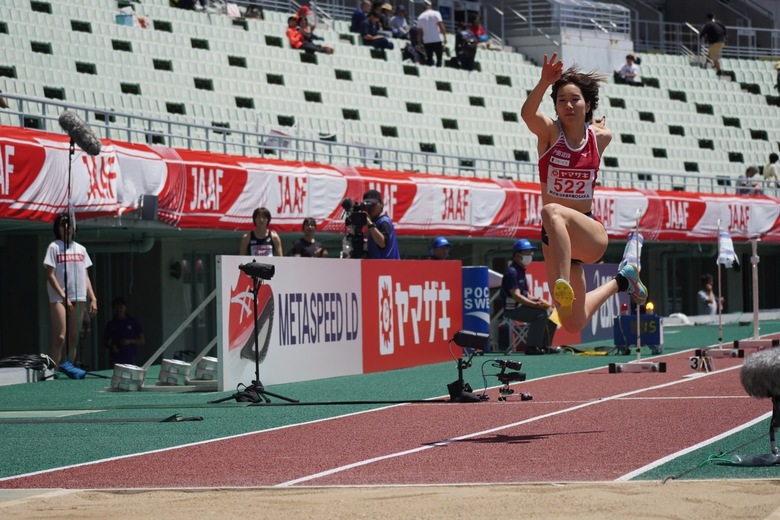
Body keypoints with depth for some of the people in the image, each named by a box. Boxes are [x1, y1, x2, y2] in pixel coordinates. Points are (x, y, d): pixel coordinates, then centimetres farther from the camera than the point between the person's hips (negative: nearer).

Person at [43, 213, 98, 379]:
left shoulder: (80, 249, 15)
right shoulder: (54, 247, 0)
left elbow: (85, 277, 16)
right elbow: (50, 275, -6)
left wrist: (93, 298, 7)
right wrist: (64, 296, -14)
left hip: (78, 298, 6)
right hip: (59, 298, -6)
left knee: (73, 337, 5)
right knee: (59, 337, -14)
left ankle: (68, 366, 9)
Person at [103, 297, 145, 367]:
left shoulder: (133, 322, 5)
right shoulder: (111, 325, 9)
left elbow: (142, 341, 6)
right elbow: (105, 343, 16)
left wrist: (130, 341, -10)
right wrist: (111, 346, -6)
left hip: (130, 361, -1)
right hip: (115, 361, 1)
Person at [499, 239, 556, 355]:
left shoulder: (521, 271, 18)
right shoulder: (512, 272, -15)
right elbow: (516, 296, -24)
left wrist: (538, 300, 3)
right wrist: (535, 304, -30)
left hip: (521, 306, 10)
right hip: (512, 309, -10)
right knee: (541, 313, -27)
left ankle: (544, 346, 12)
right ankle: (532, 346, -25)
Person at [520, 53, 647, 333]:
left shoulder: (600, 137, 2)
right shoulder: (550, 132, -5)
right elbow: (527, 113, -31)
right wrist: (544, 83, -43)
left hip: (591, 234, -2)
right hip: (555, 238, 2)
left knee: (553, 212, -36)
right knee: (573, 324, 4)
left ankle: (564, 285, -44)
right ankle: (620, 282, 32)